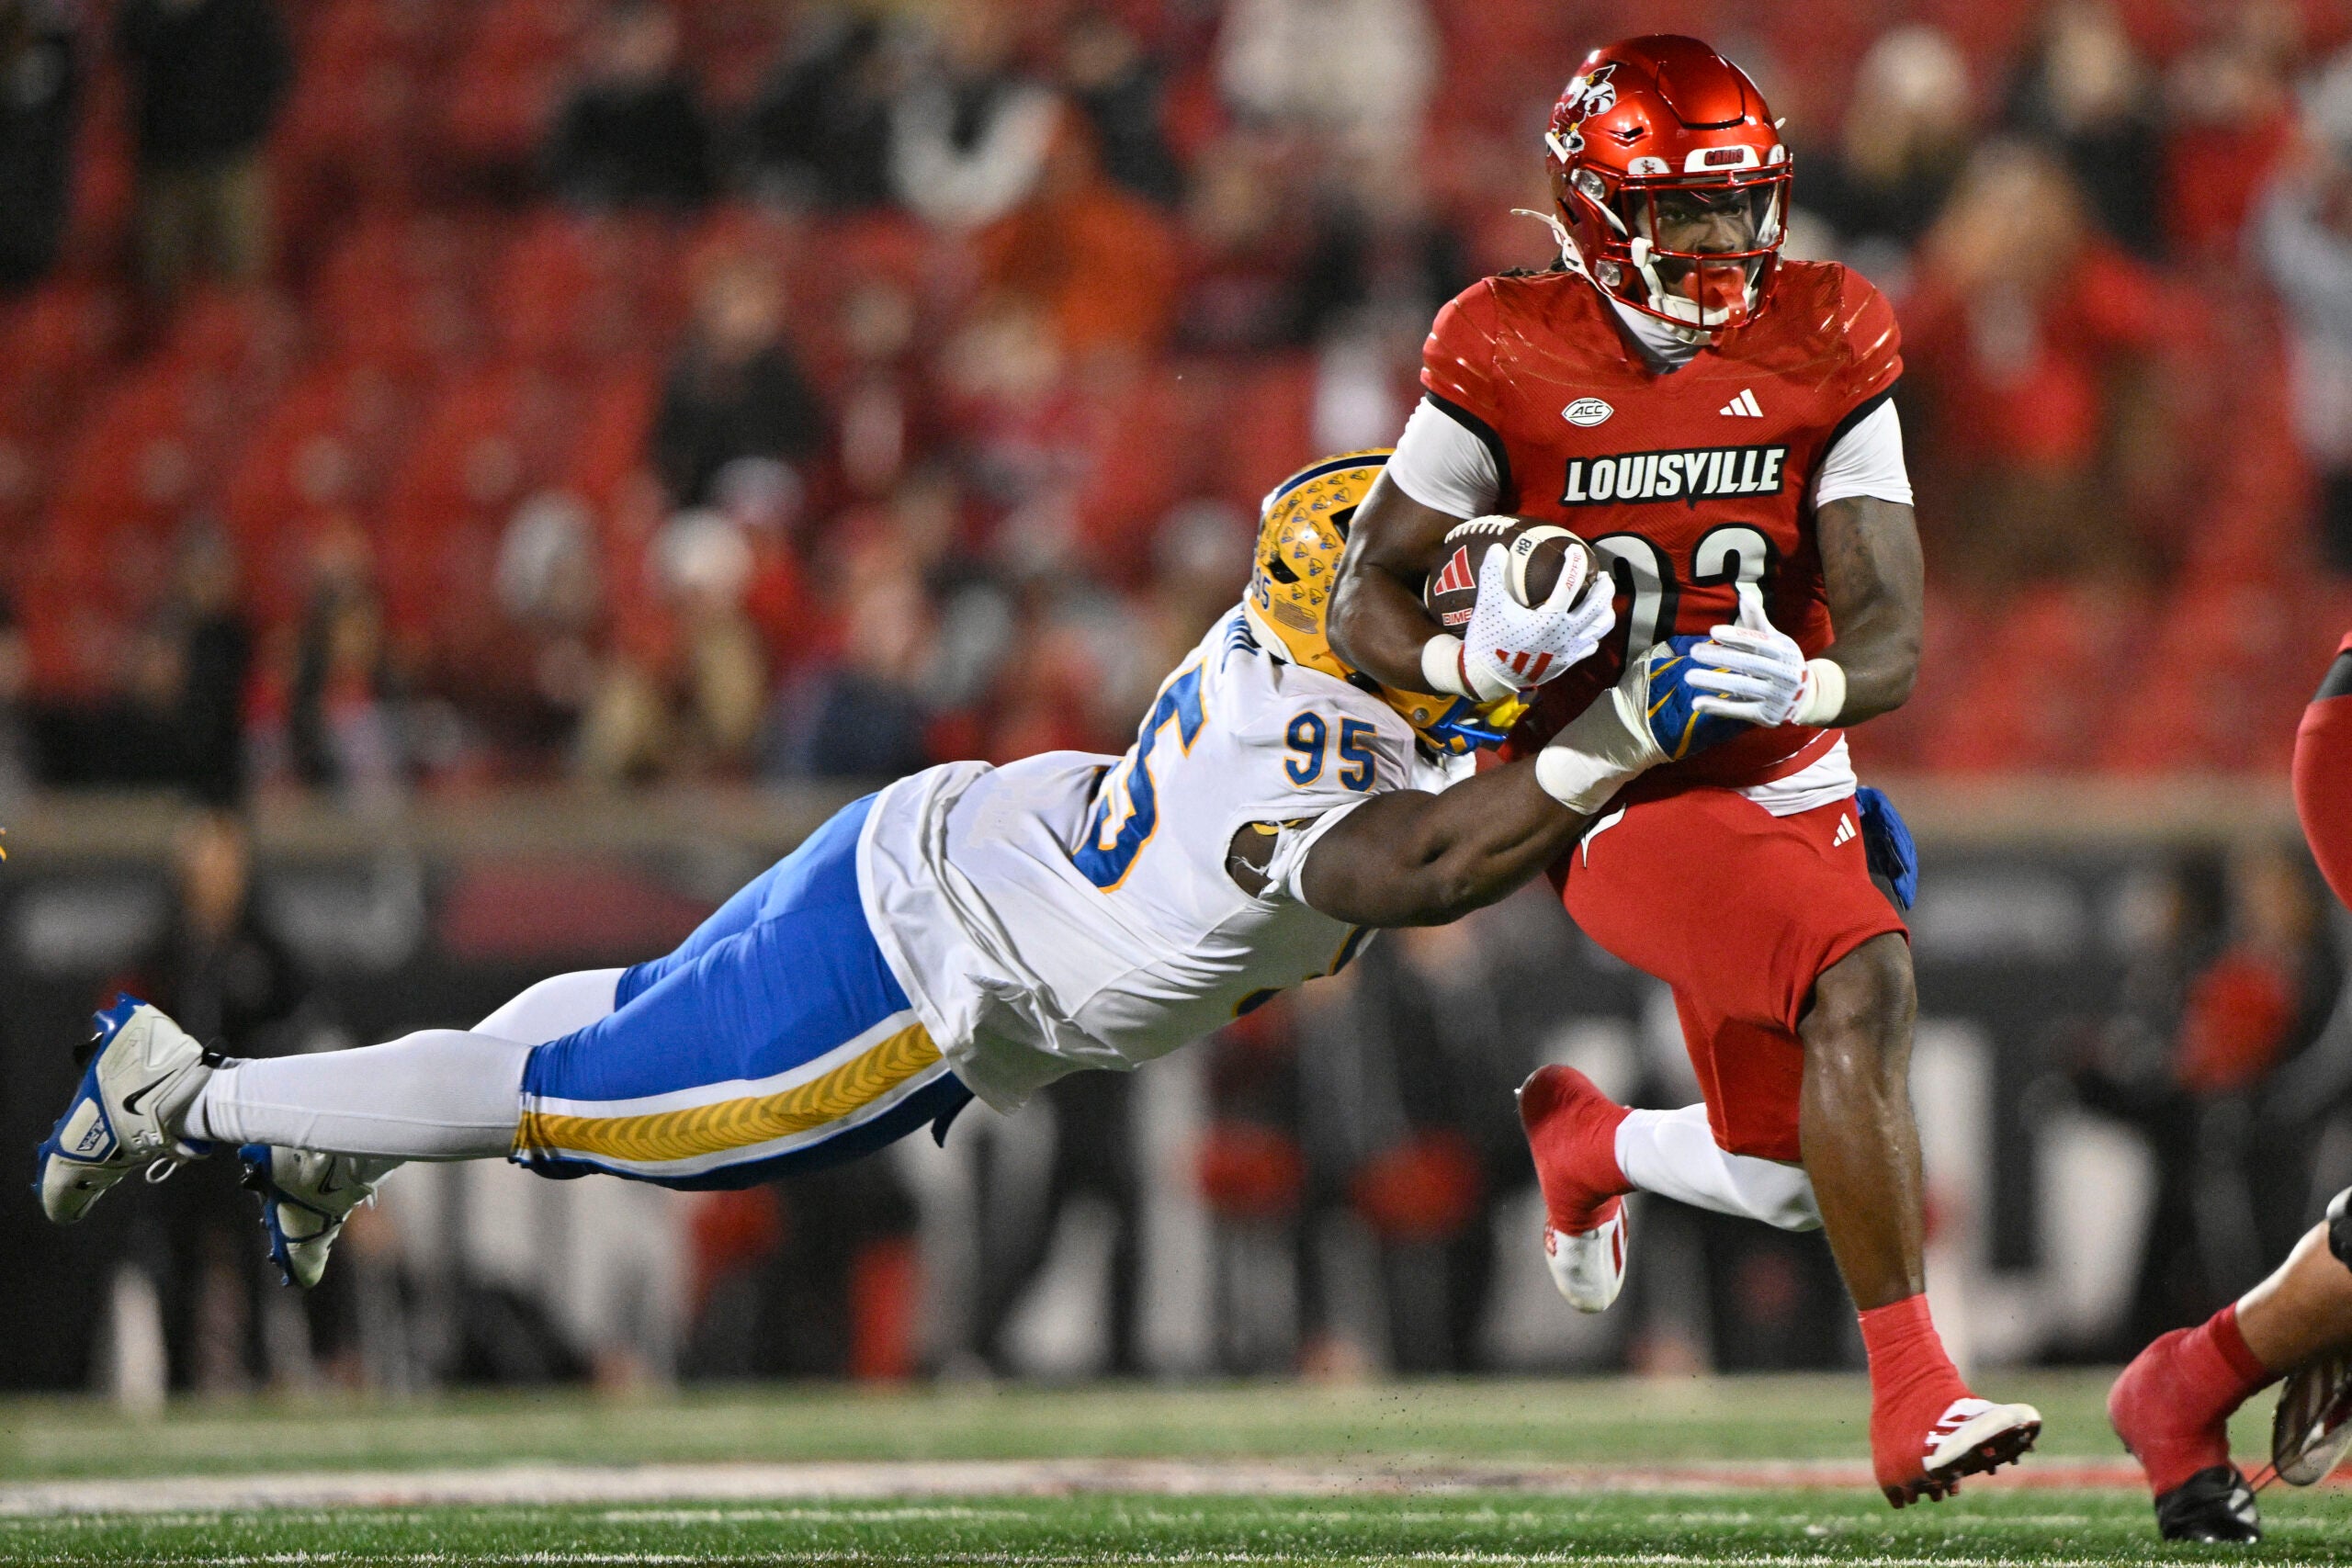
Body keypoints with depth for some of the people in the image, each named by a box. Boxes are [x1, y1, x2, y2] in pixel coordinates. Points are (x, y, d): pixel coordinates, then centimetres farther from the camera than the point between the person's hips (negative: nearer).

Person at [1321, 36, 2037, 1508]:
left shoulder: (1823, 359, -2)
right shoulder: (1511, 368, -8)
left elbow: (1891, 643, -7)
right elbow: (1367, 598, -1)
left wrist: (1802, 686, -30)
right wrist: (1473, 658, -23)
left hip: (1798, 783, 5)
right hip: (1631, 795, -5)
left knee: (1788, 1178, 10)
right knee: (1862, 986, -31)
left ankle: (1585, 1137, 45)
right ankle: (1914, 1399, -29)